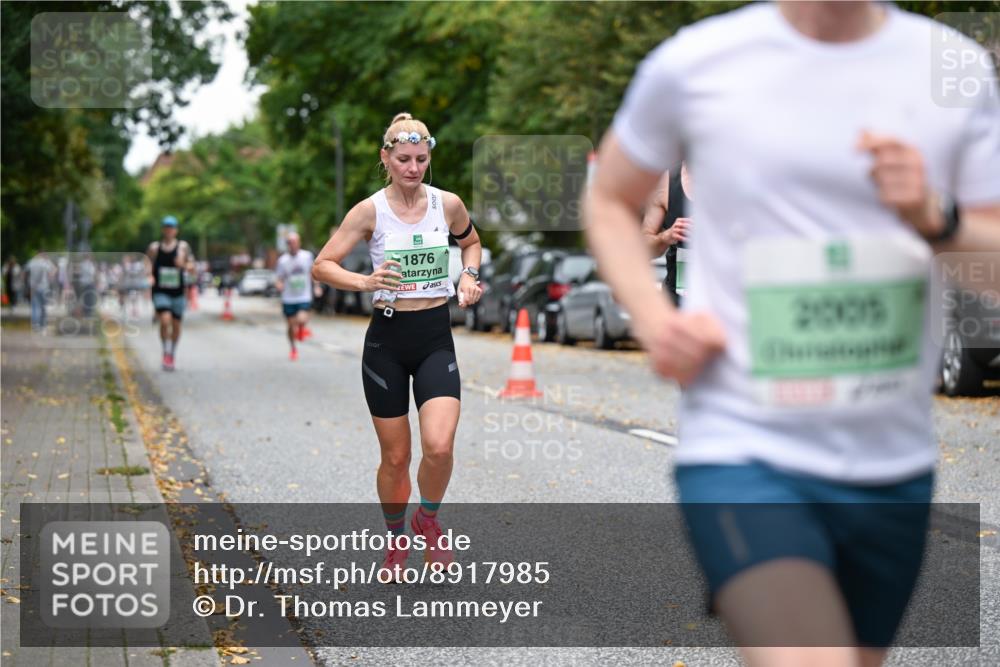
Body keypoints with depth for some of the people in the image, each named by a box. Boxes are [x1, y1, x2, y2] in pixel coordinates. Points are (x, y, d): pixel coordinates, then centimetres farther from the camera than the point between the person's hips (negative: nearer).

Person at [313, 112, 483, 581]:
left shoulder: (448, 204, 0)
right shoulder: (370, 211, -6)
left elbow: (471, 242, 22)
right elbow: (322, 266, -7)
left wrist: (469, 275, 2)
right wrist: (364, 282, -25)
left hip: (436, 338, 1)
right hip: (387, 338, -1)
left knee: (439, 446, -17)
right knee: (395, 457, 5)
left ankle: (428, 519, 13)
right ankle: (396, 540, 30)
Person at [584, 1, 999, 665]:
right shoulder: (692, 63, -2)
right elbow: (610, 203, 13)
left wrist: (936, 219, -16)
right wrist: (653, 317, -5)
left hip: (897, 467, 4)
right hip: (742, 451, -4)